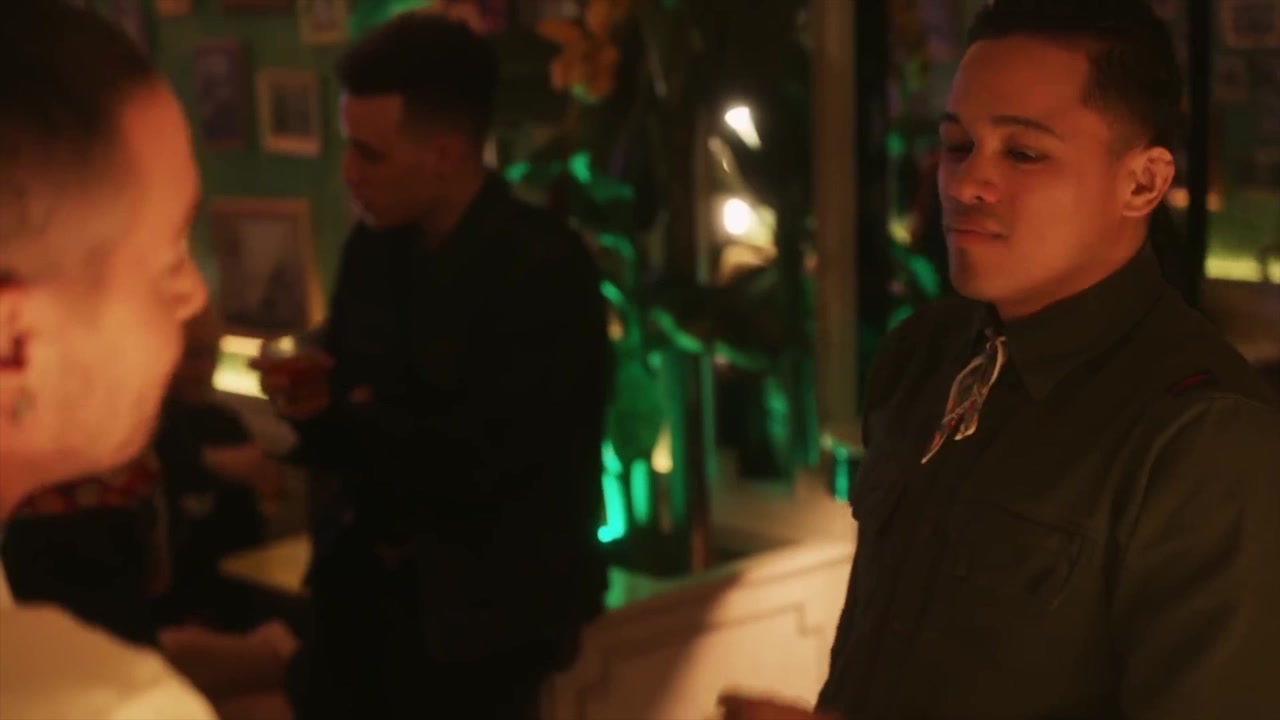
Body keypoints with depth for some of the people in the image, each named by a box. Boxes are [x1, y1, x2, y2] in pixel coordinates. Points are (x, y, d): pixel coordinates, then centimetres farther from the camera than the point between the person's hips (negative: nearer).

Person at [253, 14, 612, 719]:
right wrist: (305, 396, -12)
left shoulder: (545, 270, -19)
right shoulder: (374, 244, 2)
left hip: (478, 616, -6)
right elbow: (351, 402, 11)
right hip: (363, 591, 6)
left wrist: (341, 420, -10)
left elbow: (476, 464, -22)